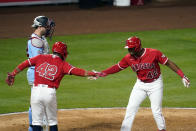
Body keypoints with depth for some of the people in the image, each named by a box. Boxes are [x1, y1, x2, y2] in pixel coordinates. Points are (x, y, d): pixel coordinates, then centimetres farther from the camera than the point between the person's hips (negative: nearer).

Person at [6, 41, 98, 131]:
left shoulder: (41, 58, 13)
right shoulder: (63, 64, 6)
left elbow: (24, 64, 11)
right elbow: (76, 71, -8)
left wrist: (13, 75, 17)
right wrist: (92, 74, -11)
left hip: (36, 91, 1)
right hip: (50, 93, -1)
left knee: (37, 121, 4)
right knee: (52, 121, 13)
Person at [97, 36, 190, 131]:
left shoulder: (154, 53, -21)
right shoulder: (128, 58, -9)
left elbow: (169, 63, -16)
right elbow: (117, 67, 3)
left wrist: (182, 76, -20)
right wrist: (100, 74, -6)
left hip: (155, 85, -4)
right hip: (140, 85, 4)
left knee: (156, 111, -7)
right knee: (130, 109, -1)